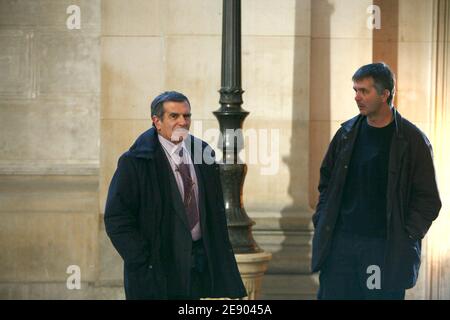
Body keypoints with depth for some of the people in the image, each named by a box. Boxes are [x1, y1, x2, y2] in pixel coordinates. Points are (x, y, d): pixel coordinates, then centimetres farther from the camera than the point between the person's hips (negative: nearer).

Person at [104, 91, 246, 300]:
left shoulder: (203, 153, 8)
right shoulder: (134, 162, -8)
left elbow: (215, 209, 16)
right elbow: (117, 219, -10)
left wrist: (217, 252, 8)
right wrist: (146, 264, -14)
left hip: (199, 264, 5)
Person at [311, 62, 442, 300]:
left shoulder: (412, 140, -4)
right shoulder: (347, 133, 8)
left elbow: (428, 200, -2)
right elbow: (327, 181, 19)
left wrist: (406, 237, -10)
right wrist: (322, 221, 8)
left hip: (386, 249, -4)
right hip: (340, 241, 4)